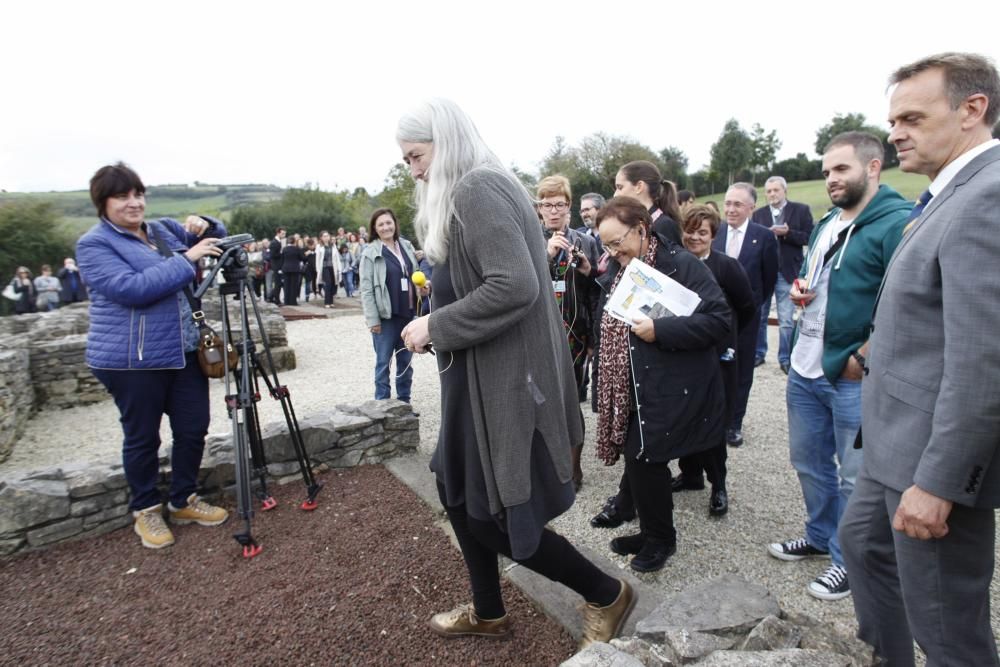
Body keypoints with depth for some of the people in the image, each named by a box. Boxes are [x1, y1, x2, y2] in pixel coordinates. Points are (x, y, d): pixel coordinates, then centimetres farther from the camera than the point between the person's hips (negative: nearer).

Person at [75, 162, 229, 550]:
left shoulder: (163, 229, 12)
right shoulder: (94, 244, -8)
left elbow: (215, 240, 21)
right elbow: (132, 288, -23)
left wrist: (205, 228, -2)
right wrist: (186, 259, -24)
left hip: (184, 350, 6)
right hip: (132, 359, -6)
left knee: (194, 428, 9)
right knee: (143, 437, 7)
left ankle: (184, 501, 28)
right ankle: (145, 511, 27)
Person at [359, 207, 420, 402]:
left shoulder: (406, 246, 8)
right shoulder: (371, 253, -6)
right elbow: (366, 289, -9)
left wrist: (421, 287, -1)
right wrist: (372, 319, -15)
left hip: (407, 313, 5)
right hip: (385, 316, -5)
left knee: (405, 361, 13)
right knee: (383, 362, 3)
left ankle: (404, 402, 26)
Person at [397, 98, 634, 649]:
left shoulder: (475, 190, -16)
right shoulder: (471, 192, 15)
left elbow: (514, 287, -28)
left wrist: (436, 327, -18)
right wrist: (437, 322, 9)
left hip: (502, 379, -10)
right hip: (482, 375, 10)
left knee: (495, 515, 2)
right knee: (457, 492, 19)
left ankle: (606, 595, 24)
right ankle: (488, 614, 38)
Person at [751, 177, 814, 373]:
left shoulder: (801, 210, 1)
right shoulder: (758, 214, 9)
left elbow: (809, 237, -5)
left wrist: (787, 233, -18)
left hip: (786, 273, -2)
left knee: (786, 320, 1)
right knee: (759, 316, 10)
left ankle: (785, 358, 13)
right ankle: (758, 353, 24)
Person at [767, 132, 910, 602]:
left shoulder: (898, 223, -14)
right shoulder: (827, 223, 13)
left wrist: (862, 358, -18)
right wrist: (801, 290, 3)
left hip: (854, 377, -8)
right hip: (805, 370, 8)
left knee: (855, 478, 8)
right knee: (808, 461, 20)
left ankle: (850, 559, 27)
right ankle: (820, 536, 40)